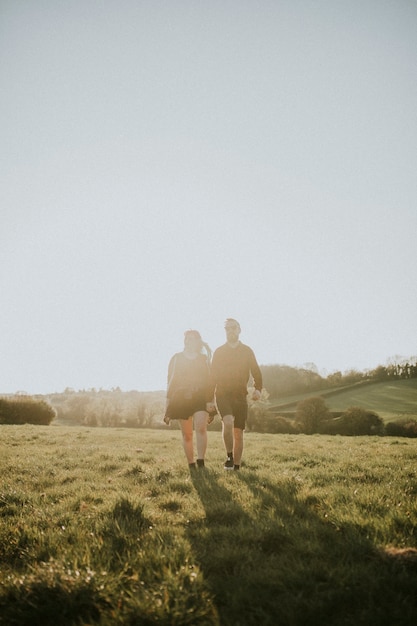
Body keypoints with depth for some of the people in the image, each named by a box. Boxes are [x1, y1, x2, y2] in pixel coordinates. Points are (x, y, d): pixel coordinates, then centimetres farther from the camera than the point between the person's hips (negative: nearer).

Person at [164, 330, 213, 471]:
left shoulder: (204, 359, 10)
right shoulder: (177, 358, 9)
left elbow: (209, 382, 12)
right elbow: (171, 382, 8)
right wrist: (167, 407, 3)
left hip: (200, 398, -1)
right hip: (181, 399, 1)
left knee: (201, 429, -21)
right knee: (187, 435, 3)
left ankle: (201, 462, -18)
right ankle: (191, 465, 12)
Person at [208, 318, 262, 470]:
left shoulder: (247, 351, 8)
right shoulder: (219, 352, 8)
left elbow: (256, 372, 8)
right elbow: (213, 376, 10)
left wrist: (258, 389, -11)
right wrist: (210, 399, 5)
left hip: (240, 396, 1)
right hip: (222, 394, -1)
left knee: (238, 433, 2)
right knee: (228, 422, -26)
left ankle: (236, 466, 12)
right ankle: (229, 457, -11)